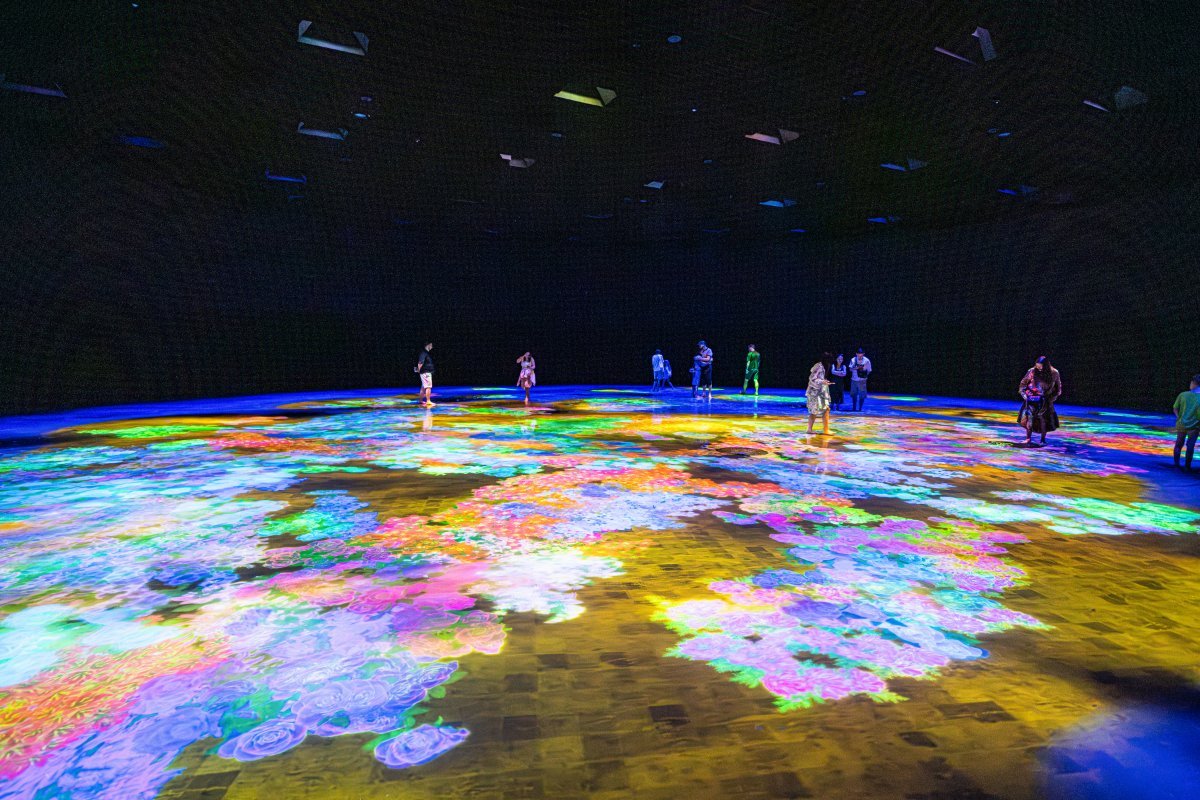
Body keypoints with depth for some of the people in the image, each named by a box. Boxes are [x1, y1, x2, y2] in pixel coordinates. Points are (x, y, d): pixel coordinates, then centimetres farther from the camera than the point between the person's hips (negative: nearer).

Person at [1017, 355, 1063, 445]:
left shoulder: (1054, 373, -8)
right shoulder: (1032, 371, -10)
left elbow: (1058, 387, 6)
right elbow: (1023, 383, 2)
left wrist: (1053, 397, -2)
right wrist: (1024, 394, -7)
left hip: (1045, 401, 0)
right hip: (1032, 399, 0)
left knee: (1043, 420, 0)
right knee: (1029, 417, -6)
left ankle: (1043, 439, 12)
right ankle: (1028, 438, 2)